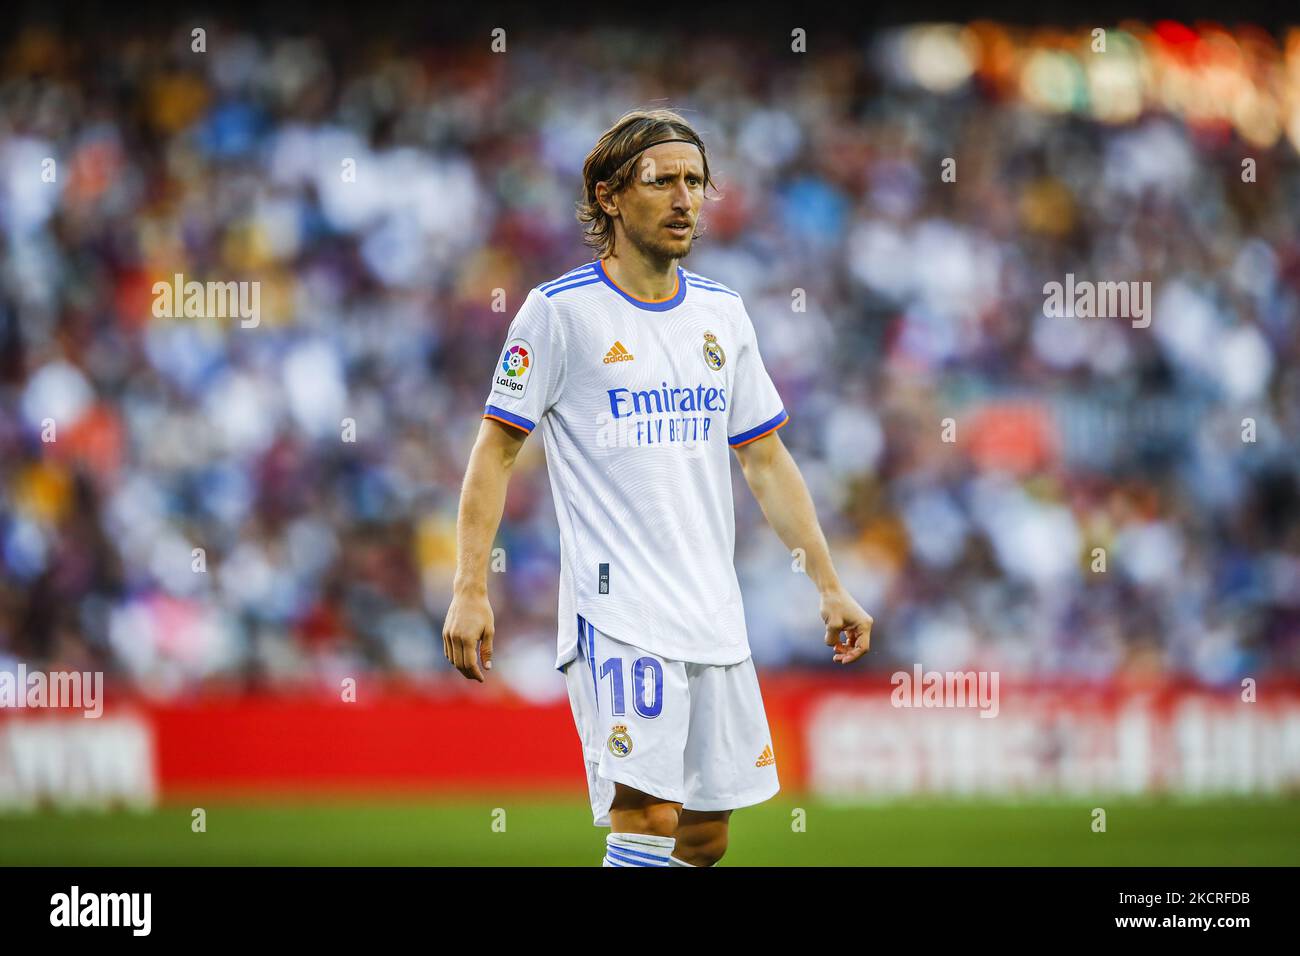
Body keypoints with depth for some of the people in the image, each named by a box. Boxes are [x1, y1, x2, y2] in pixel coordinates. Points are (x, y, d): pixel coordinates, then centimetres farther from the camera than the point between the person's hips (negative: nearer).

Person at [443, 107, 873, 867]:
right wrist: (470, 591, -9)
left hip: (715, 617, 6)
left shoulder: (721, 312, 13)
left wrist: (829, 584, 13)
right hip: (616, 608, -6)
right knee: (648, 814, -19)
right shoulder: (562, 310, -3)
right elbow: (496, 449, -1)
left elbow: (766, 460, 18)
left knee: (705, 834, 5)